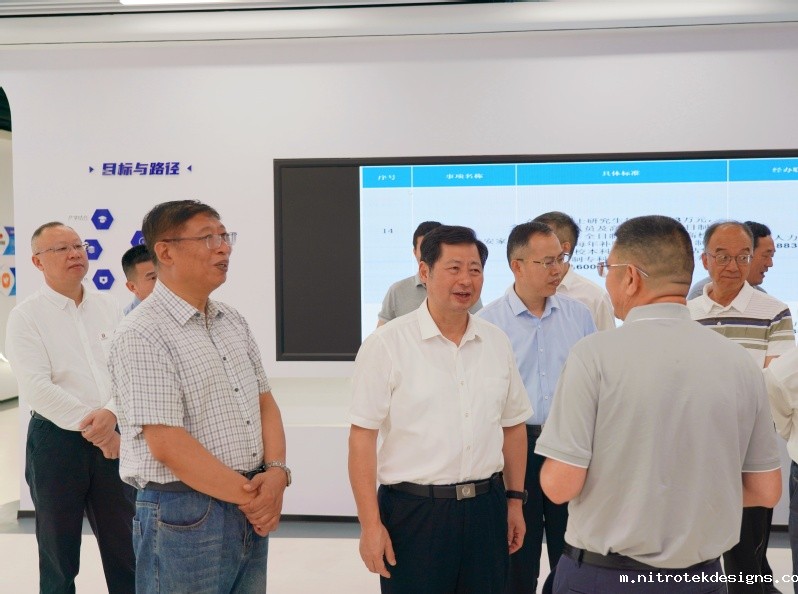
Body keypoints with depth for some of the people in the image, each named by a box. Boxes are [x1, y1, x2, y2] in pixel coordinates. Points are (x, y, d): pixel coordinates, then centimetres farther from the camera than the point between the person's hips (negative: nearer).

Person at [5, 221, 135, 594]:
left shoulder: (108, 307, 7)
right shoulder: (26, 316, -5)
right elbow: (36, 387, -15)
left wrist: (110, 414, -20)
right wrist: (91, 427, -17)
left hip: (112, 438, 3)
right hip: (56, 440, -3)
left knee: (126, 550, 10)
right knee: (59, 555, 11)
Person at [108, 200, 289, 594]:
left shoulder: (233, 321, 10)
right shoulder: (142, 335, -14)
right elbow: (167, 443, -19)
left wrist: (276, 472, -6)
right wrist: (247, 496, -12)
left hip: (252, 511, 7)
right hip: (184, 516, -7)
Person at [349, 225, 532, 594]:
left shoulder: (497, 342, 6)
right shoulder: (386, 344, -9)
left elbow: (513, 425, 13)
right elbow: (362, 436, -10)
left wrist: (515, 501, 12)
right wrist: (370, 525, -12)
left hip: (487, 508, 4)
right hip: (413, 511, -4)